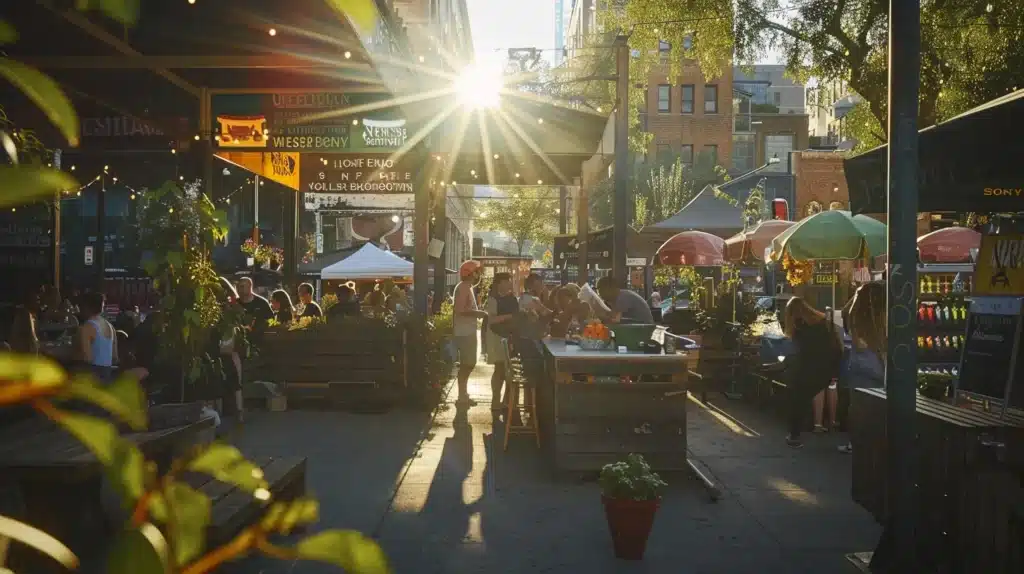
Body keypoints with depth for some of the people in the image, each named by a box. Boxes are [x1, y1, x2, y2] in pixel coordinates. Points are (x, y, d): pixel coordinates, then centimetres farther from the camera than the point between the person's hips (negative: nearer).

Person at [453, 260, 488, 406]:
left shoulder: (467, 288, 17)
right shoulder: (463, 287, -15)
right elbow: (460, 309, -24)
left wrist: (477, 313, 10)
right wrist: (478, 313, -17)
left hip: (468, 332, 10)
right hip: (464, 332, -10)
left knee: (468, 364, 14)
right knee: (466, 364, -7)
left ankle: (463, 395, 23)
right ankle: (462, 397, -2)